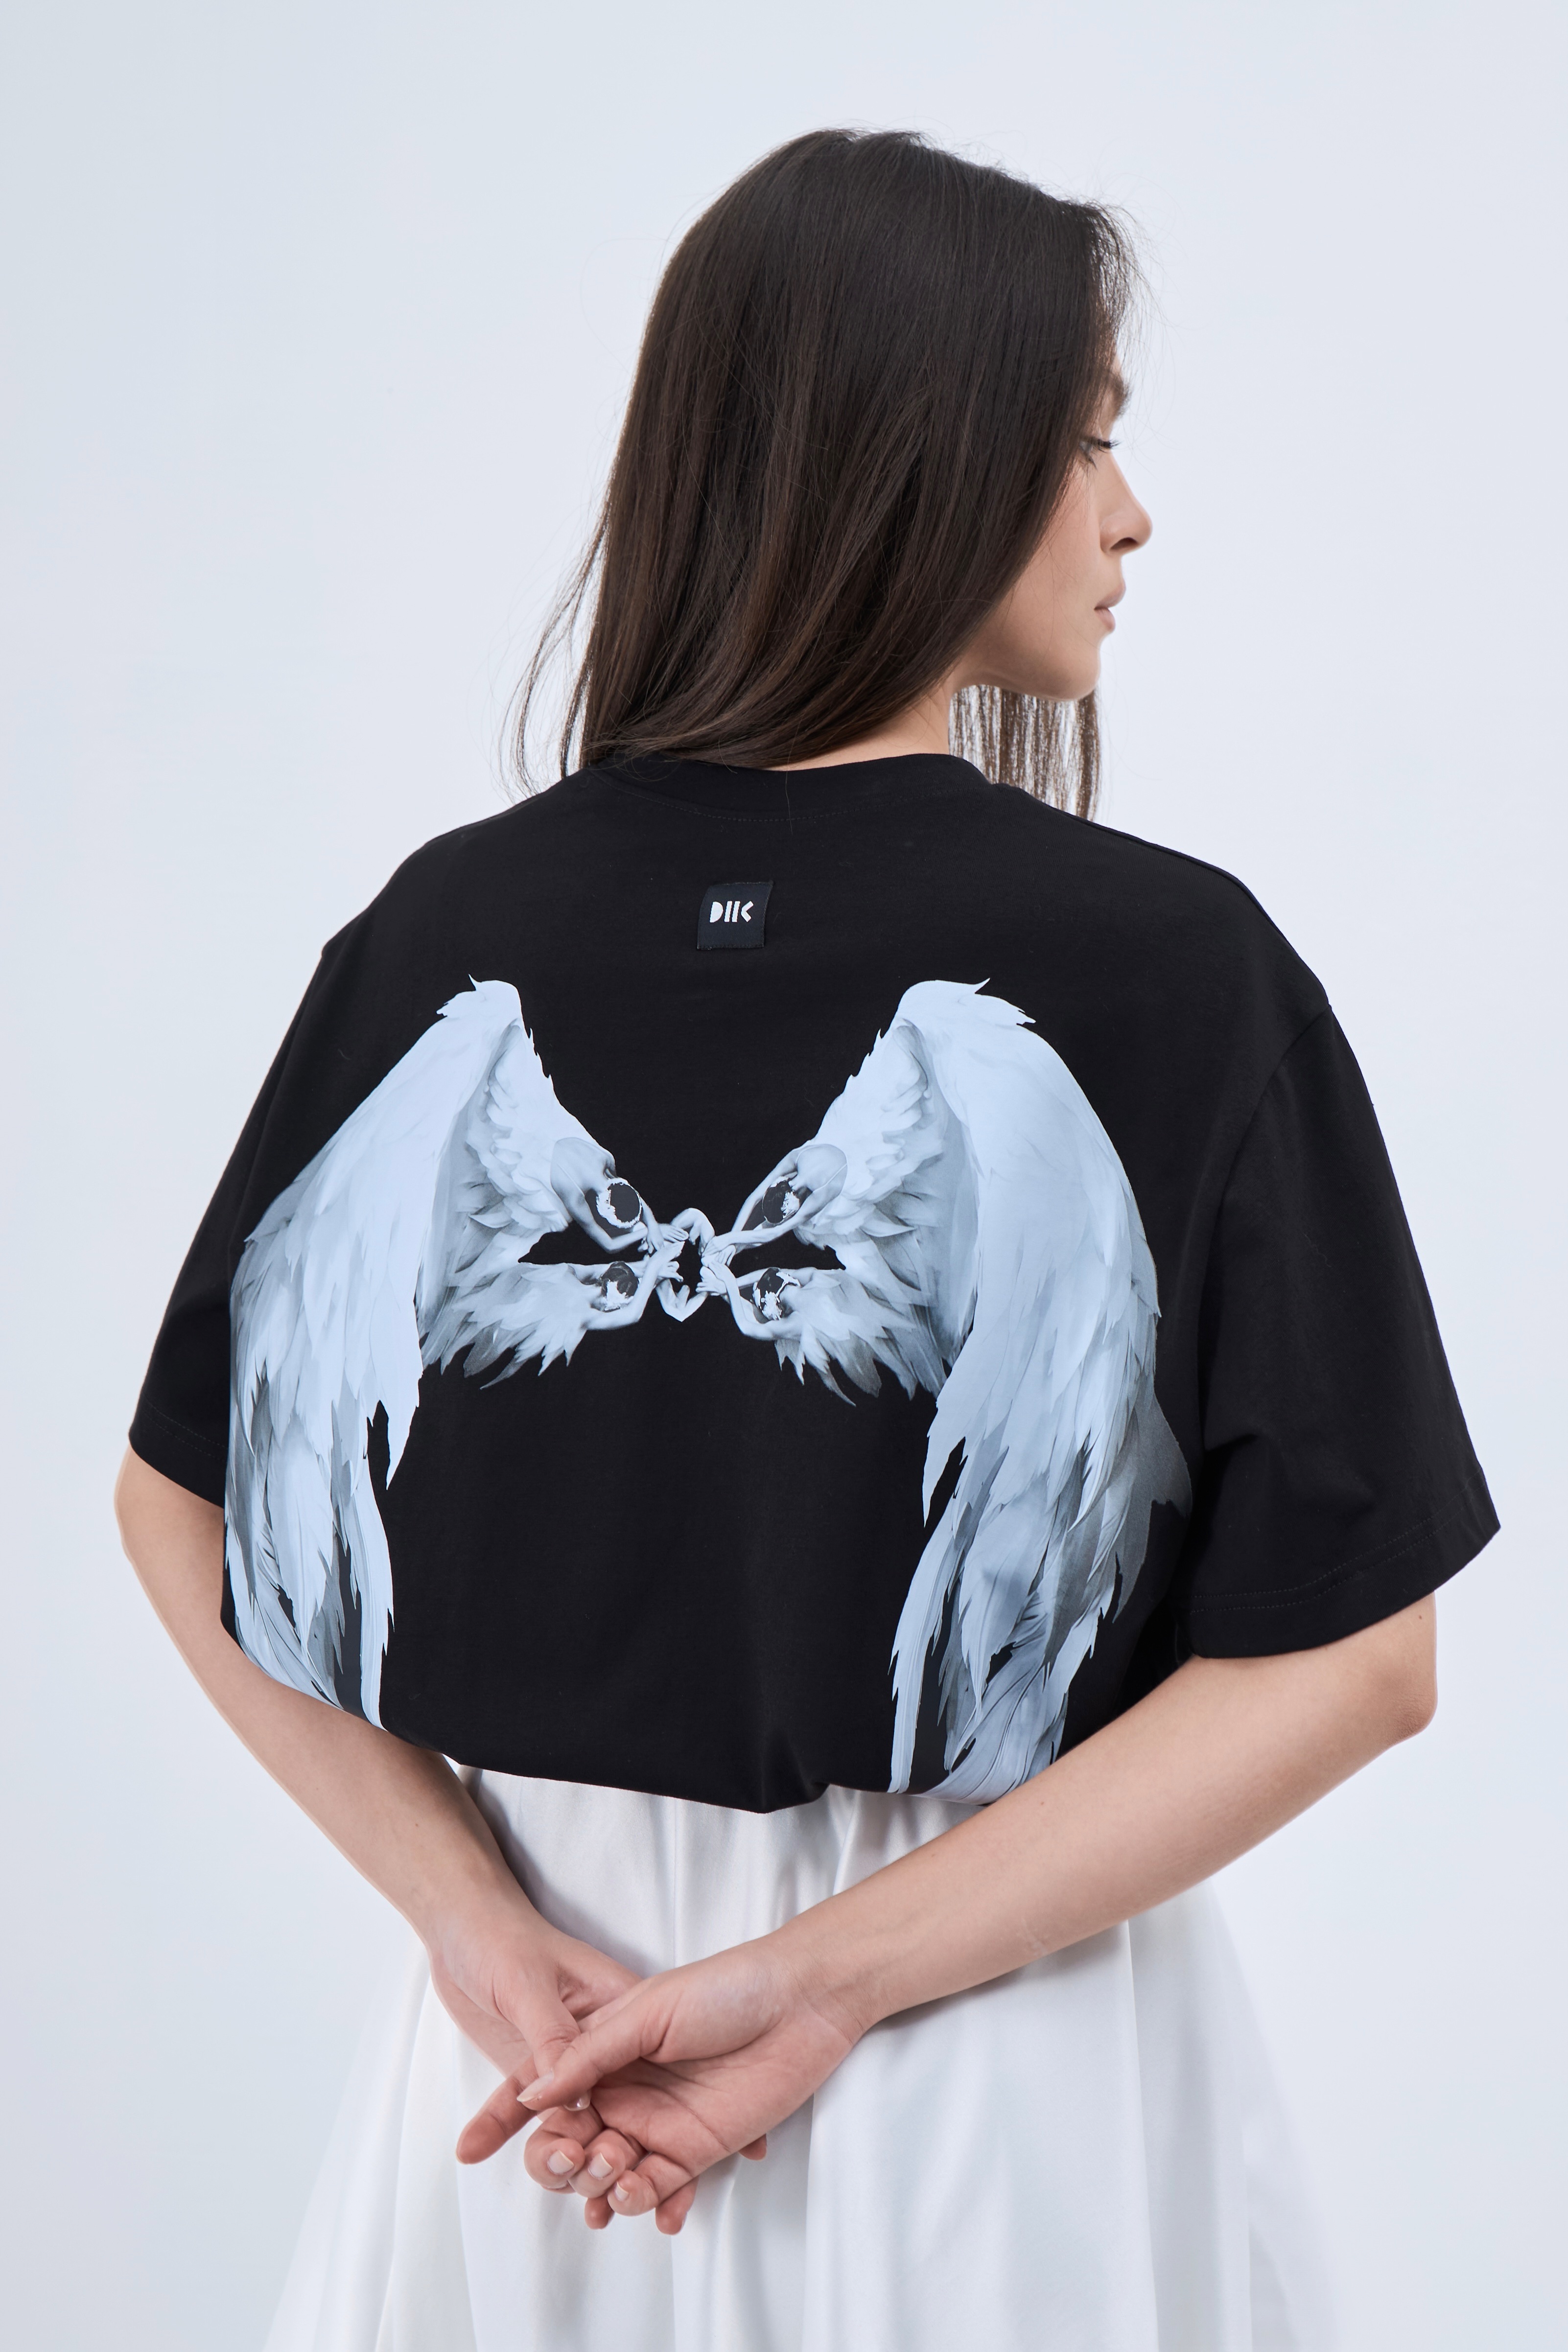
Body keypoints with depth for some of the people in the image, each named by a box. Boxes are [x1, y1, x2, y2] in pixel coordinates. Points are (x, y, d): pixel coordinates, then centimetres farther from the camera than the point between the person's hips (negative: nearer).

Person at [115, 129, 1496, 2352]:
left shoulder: (444, 932, -6)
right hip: (1018, 2087, -2)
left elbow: (183, 1513, 0)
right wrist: (829, 1980, -14)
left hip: (537, 2001, 3)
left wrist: (481, 1919, -5)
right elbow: (1347, 1652, -16)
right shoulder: (1162, 964, -15)